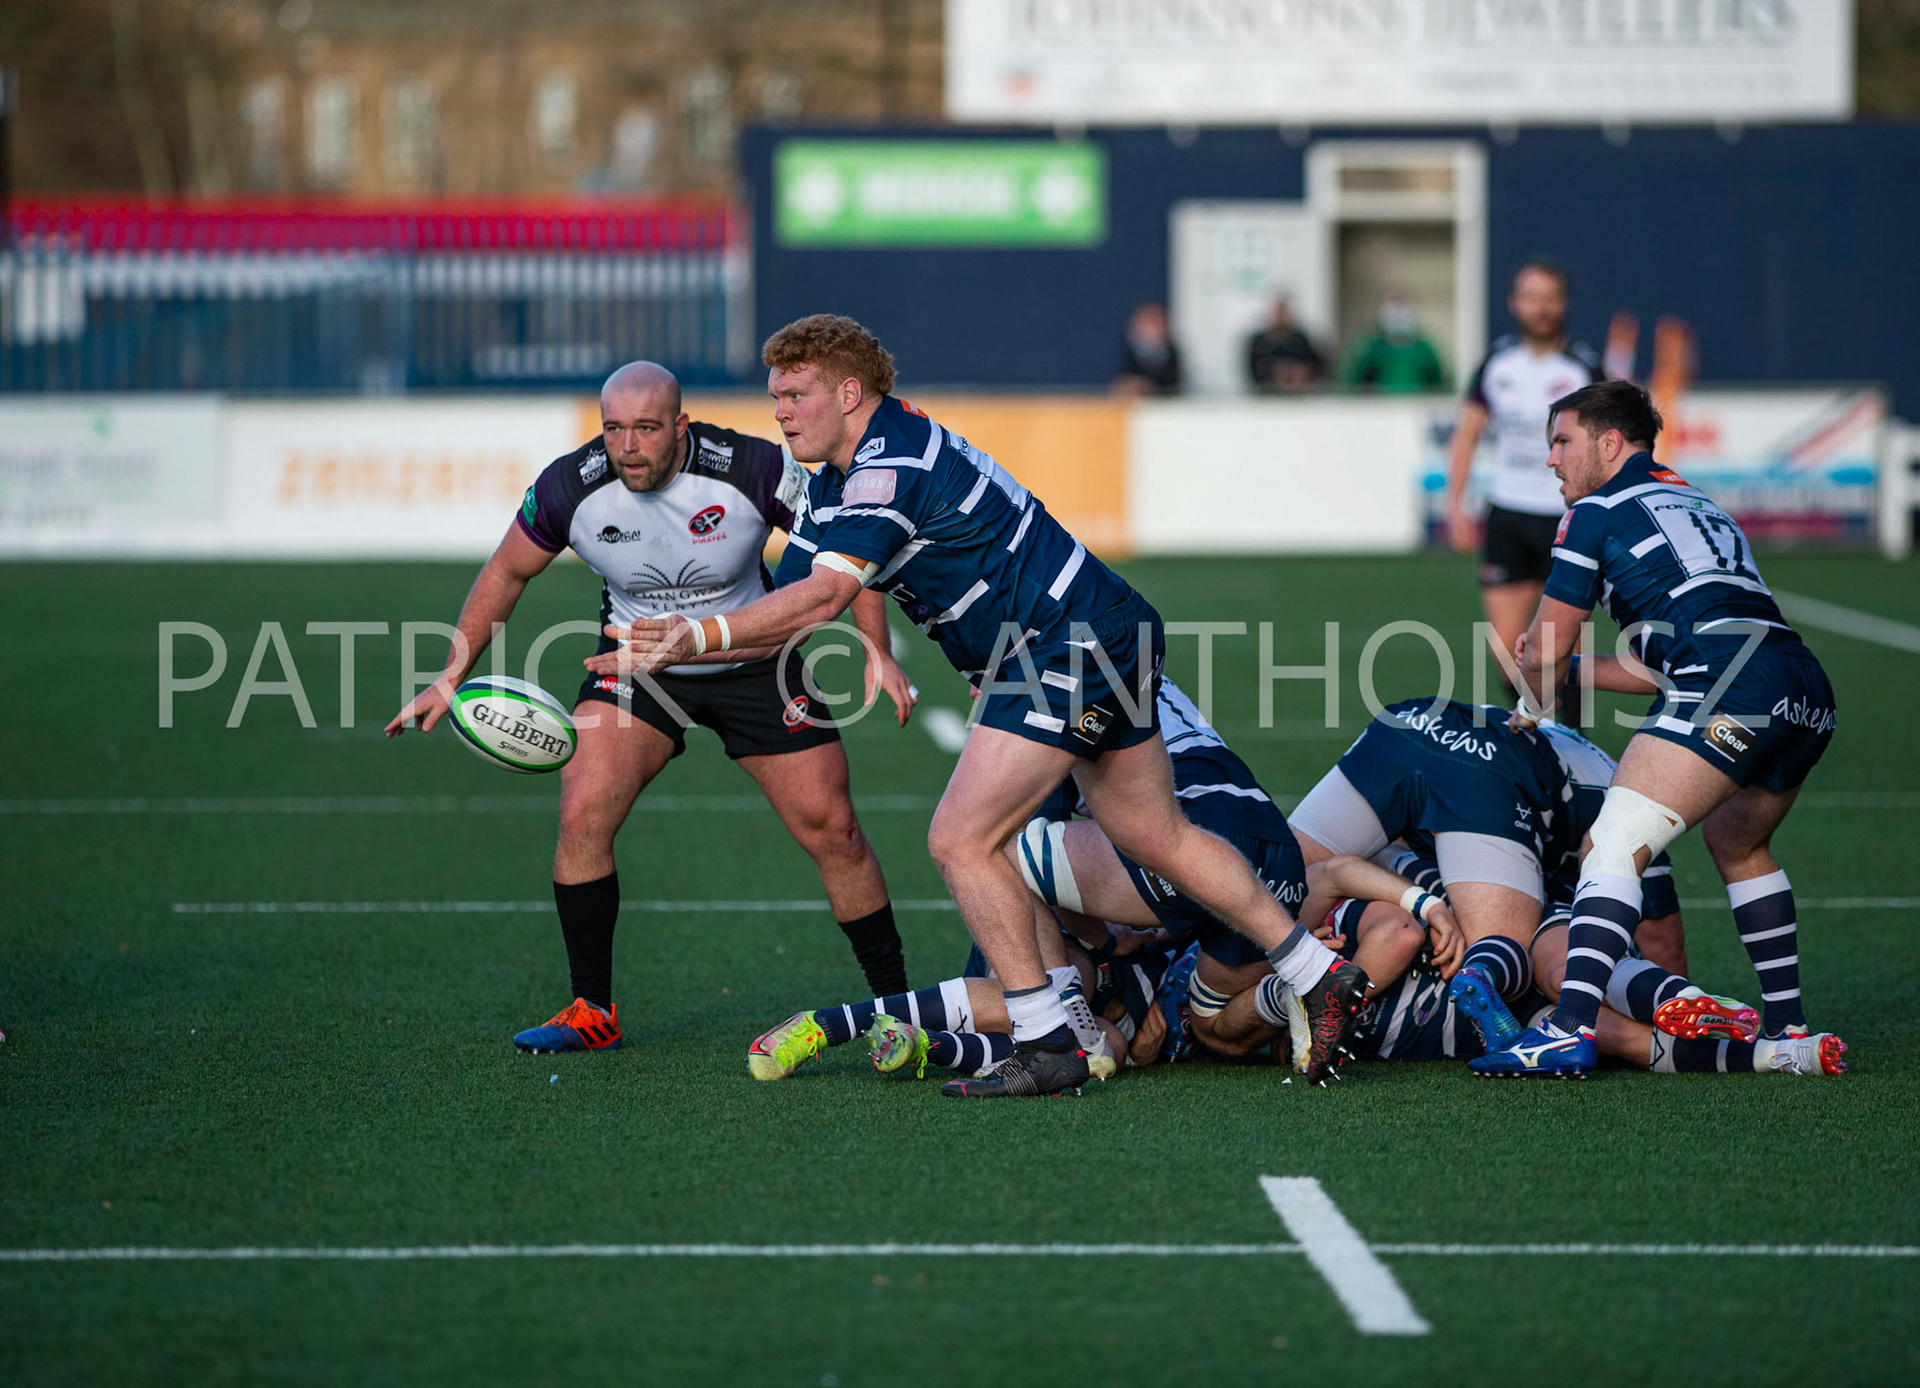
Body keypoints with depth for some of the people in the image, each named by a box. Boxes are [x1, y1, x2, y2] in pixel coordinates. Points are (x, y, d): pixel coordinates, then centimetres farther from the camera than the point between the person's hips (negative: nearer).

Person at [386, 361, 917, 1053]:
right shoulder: (570, 487, -20)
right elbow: (506, 573, -1)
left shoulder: (753, 470, -26)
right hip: (638, 664, 1)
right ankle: (592, 1013, -5)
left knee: (832, 830, -4)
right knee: (582, 811, -18)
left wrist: (878, 652, -18)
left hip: (755, 660, -1)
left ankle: (895, 1001, 15)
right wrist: (452, 677, -3)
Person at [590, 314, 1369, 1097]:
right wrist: (671, 648, -2)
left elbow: (823, 597, -29)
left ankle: (1045, 1045, -6)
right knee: (1160, 840, 16)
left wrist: (700, 633, -28)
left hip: (1070, 646, -11)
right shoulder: (832, 486, 13)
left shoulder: (893, 461, -19)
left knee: (961, 841, -12)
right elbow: (787, 612, 11)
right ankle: (1323, 980, 23)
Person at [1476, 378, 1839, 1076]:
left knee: (1613, 847, -13)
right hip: (1808, 690, 8)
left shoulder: (1596, 514, 10)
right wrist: (1568, 672, 40)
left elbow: (1542, 654, 13)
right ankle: (1789, 1027, 30)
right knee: (1737, 842, 31)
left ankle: (1571, 1028, -30)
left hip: (1729, 686, -8)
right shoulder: (1700, 508, 33)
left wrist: (1534, 703, 34)